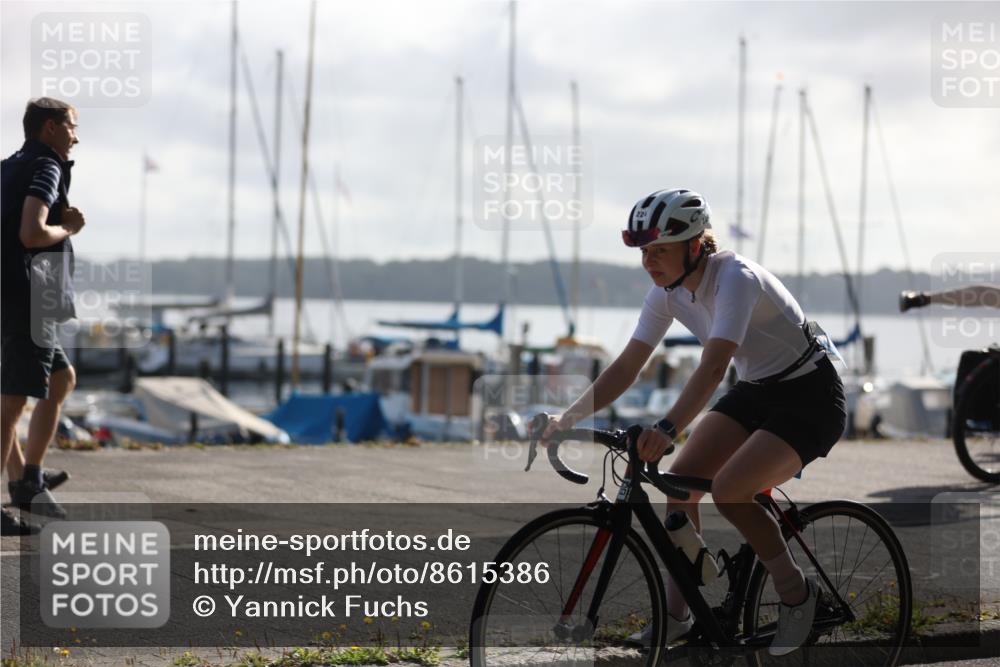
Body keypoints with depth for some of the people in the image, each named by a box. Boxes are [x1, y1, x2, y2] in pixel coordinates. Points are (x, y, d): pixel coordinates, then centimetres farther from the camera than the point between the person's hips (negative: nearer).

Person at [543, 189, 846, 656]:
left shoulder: (735, 278, -29)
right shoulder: (669, 290, -6)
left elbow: (713, 366, -41)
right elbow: (627, 366, -5)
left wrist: (666, 430, -53)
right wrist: (566, 419, -16)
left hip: (810, 398, -8)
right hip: (756, 390, 8)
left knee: (728, 490, -24)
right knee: (679, 480, -6)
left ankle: (797, 594, -3)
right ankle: (675, 617, 5)